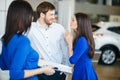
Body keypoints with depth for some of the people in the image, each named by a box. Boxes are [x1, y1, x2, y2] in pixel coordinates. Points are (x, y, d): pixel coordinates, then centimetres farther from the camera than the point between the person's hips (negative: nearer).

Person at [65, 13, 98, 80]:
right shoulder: (85, 38, 7)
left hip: (83, 73, -9)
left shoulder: (82, 40, -22)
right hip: (85, 71, 9)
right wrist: (71, 41, 5)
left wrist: (70, 42, -12)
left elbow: (72, 60, -19)